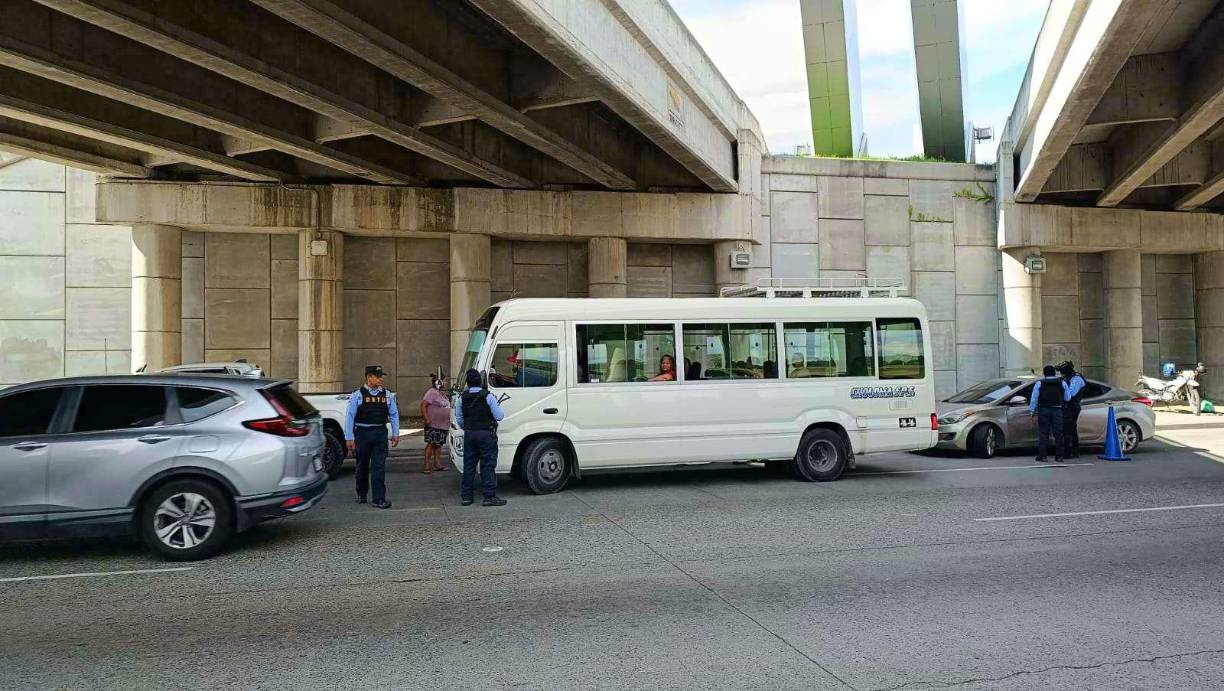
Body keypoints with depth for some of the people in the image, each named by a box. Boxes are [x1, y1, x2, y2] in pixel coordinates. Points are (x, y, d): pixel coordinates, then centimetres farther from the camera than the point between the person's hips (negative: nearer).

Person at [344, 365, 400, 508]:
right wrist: (349, 437, -9)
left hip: (380, 433, 1)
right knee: (362, 466, 13)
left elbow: (394, 414, 11)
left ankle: (379, 499, -3)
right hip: (362, 433, -1)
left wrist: (395, 434, 7)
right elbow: (349, 416, -5)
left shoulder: (387, 395, 7)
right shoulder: (358, 395, -3)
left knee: (379, 467, -4)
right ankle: (361, 494, 32)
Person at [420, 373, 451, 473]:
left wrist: (448, 419, 19)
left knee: (439, 444, 11)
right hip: (433, 424, -9)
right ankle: (426, 466, -6)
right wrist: (426, 419, -23)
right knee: (431, 444, -8)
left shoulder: (443, 393, 16)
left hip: (443, 424, 9)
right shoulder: (432, 392, -13)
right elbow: (423, 405, -19)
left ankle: (437, 463, 16)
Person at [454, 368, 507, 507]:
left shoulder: (463, 398, 3)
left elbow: (459, 419, 11)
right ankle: (490, 496, -2)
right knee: (488, 466, -1)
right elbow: (499, 416, -10)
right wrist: (497, 406, 10)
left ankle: (466, 496, 14)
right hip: (486, 434, -4)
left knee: (469, 465, 10)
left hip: (469, 435, 4)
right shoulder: (488, 396, -10)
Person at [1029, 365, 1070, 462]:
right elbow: (1067, 398, 7)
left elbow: (1034, 399, -3)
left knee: (1043, 434, 1)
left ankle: (1042, 456, -1)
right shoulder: (1062, 383, 5)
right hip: (1057, 411, 1)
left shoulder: (1039, 383, -1)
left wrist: (1032, 411, 3)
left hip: (1043, 411, -1)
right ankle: (1059, 456, 7)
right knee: (1058, 434, 6)